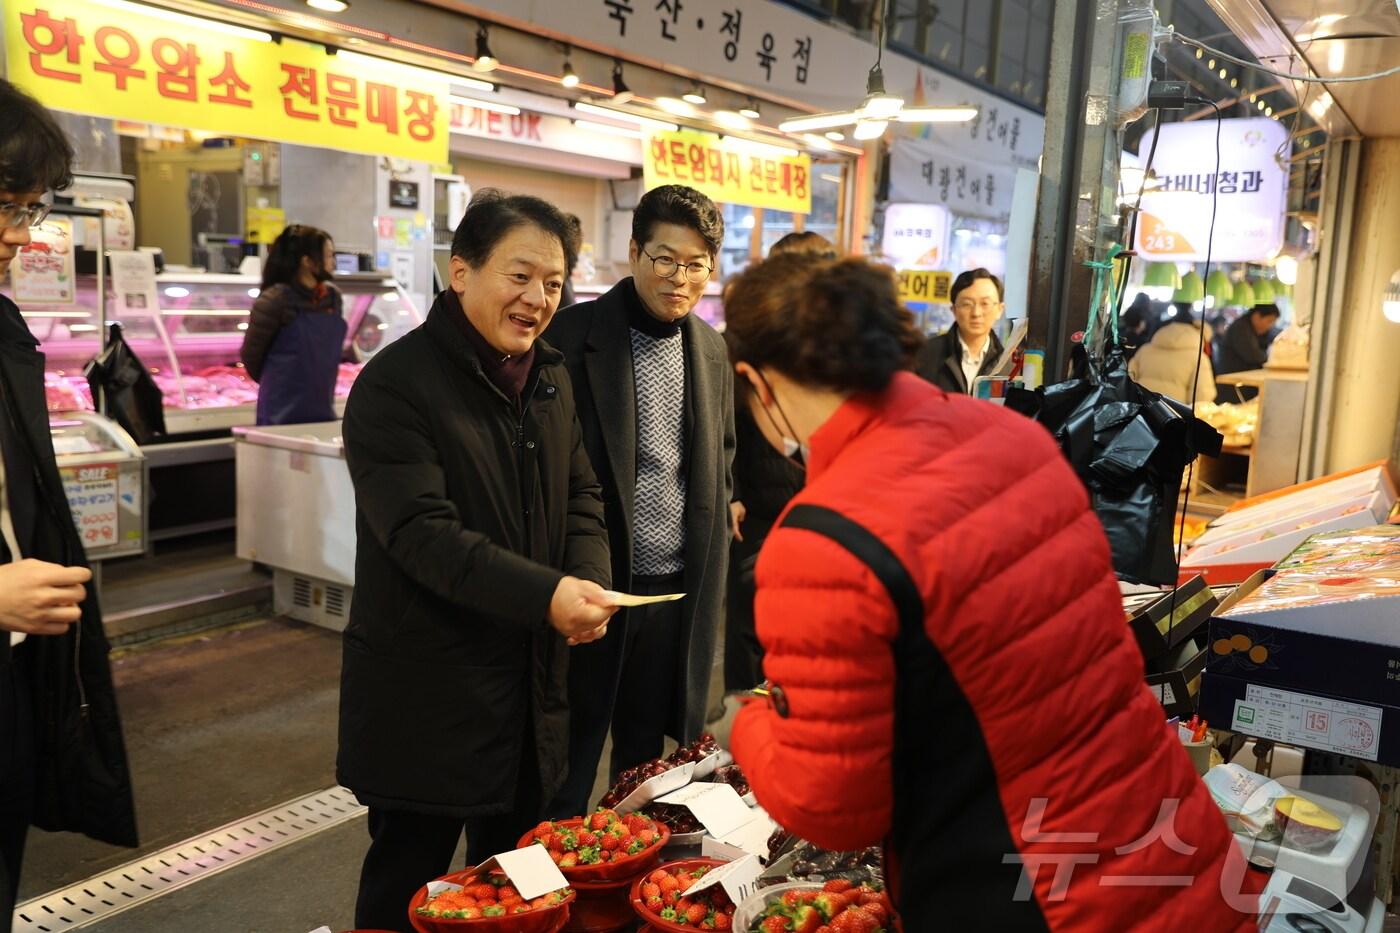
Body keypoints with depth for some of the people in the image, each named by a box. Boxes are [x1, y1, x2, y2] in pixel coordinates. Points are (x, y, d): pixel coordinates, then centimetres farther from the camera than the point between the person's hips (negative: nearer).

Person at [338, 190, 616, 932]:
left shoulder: (551, 378, 8)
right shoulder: (396, 384, -16)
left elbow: (581, 497, 9)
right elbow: (423, 534, -23)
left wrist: (589, 583, -11)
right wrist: (545, 594, -31)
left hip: (532, 682, 7)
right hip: (426, 693, -6)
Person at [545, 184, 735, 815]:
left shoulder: (710, 349, 8)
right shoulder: (573, 336, -11)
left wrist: (711, 547, 11)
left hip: (681, 594, 5)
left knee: (645, 762, 20)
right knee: (567, 770, 8)